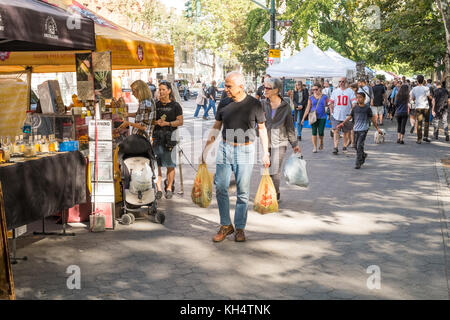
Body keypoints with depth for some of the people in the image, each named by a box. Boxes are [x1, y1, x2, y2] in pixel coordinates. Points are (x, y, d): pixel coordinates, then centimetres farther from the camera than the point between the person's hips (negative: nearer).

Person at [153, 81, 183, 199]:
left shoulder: (175, 105, 4)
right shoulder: (156, 105, 14)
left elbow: (180, 122, -1)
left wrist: (167, 123, -14)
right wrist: (156, 122, -6)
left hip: (170, 136, -3)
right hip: (157, 135, 3)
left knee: (170, 164, -1)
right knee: (156, 164, -4)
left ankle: (169, 188, 9)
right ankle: (158, 189, -1)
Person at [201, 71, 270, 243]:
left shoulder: (254, 104, -3)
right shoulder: (224, 103, 4)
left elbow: (262, 128, 4)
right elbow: (216, 128, 13)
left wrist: (265, 153, 1)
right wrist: (205, 149, 10)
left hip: (245, 151, -2)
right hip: (225, 148, 3)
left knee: (243, 191, 2)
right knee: (220, 188, -2)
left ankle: (240, 228, 14)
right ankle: (225, 225, 12)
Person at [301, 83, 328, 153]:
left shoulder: (324, 97, 3)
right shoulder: (311, 98, 5)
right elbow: (308, 108, 6)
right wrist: (303, 118, 3)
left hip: (322, 117, -1)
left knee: (321, 132, -3)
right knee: (314, 132, -1)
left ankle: (321, 142, 28)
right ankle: (314, 147, 7)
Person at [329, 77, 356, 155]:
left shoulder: (350, 91, 1)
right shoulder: (335, 91, 8)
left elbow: (354, 103, -5)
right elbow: (331, 103, 12)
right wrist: (331, 112, 4)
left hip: (346, 115, -1)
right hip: (336, 115, 1)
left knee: (346, 131, 10)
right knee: (336, 131, -8)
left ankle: (345, 146, 25)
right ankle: (335, 147, -10)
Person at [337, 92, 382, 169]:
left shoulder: (367, 108, -3)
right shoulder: (355, 108, 6)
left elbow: (372, 118, 2)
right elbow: (350, 117, 9)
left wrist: (377, 128, 4)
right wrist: (342, 123, 0)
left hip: (364, 130, -4)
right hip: (356, 129, 4)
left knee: (359, 146, -13)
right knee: (357, 147, 11)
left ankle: (358, 163, -8)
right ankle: (363, 155, 39)